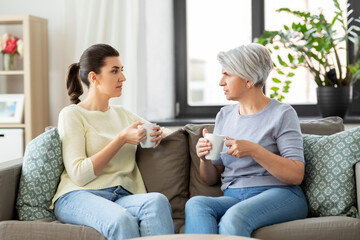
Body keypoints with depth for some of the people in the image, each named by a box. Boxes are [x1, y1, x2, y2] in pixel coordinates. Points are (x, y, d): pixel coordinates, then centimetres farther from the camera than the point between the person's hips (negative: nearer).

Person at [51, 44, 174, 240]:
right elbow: (79, 174, -8)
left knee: (157, 200, -32)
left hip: (121, 197, 5)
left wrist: (158, 134, 9)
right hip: (79, 196, -5)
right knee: (123, 220, -39)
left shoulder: (122, 115, 22)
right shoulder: (72, 115, 4)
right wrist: (122, 139, -10)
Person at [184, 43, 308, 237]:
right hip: (233, 198, 5)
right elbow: (211, 179, 19)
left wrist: (253, 150, -20)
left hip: (279, 195, -5)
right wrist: (204, 159, -5)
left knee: (235, 216, -37)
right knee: (195, 204, -28)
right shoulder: (224, 115, 18)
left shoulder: (282, 113, 1)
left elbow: (296, 175, -9)